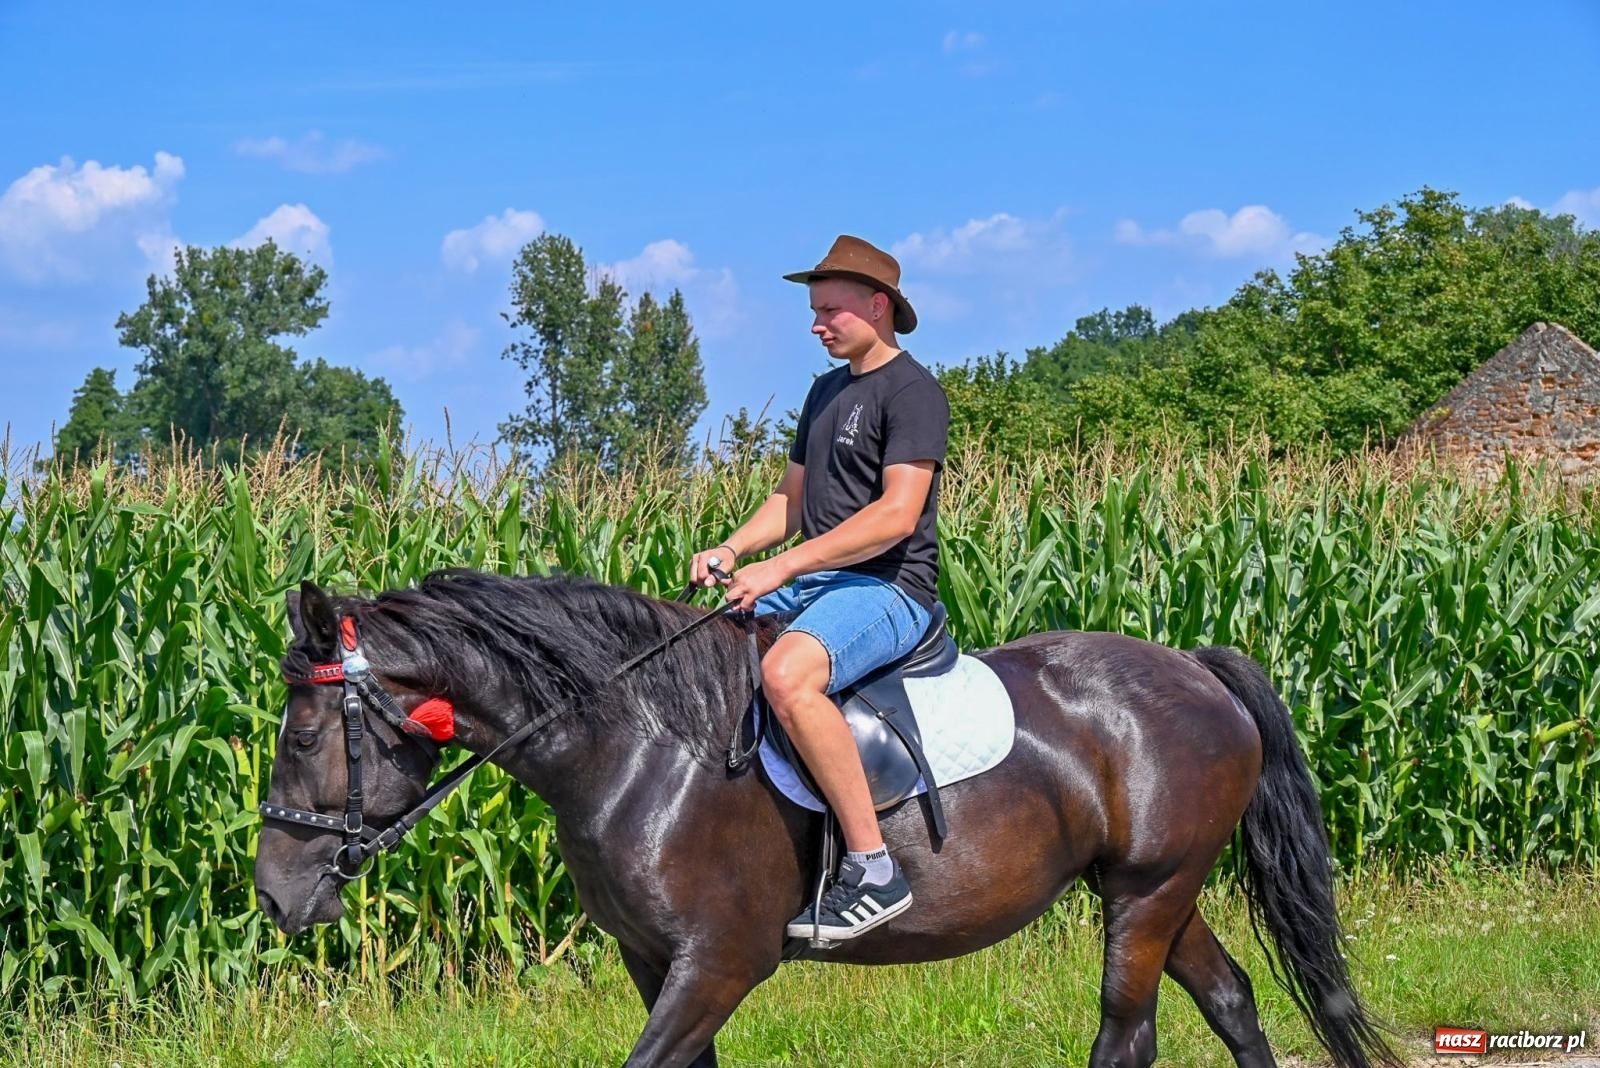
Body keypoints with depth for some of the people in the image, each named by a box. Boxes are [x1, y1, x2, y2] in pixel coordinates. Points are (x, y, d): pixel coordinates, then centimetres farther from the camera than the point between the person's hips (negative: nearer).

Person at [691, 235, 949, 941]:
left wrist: (783, 567, -23)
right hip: (815, 581, 10)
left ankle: (874, 870, -32)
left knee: (786, 674, -37)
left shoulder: (913, 392, -9)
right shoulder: (827, 391, 20)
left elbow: (897, 515, -20)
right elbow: (791, 499, 25)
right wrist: (732, 551, 4)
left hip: (890, 587, -10)